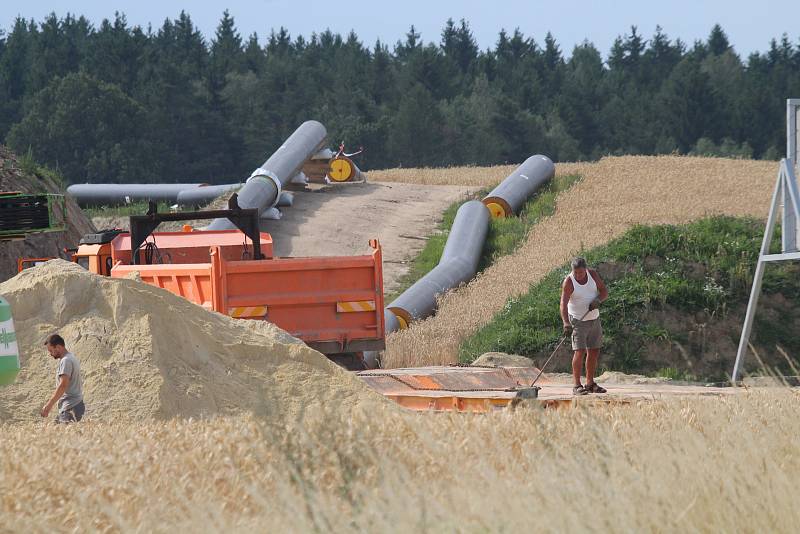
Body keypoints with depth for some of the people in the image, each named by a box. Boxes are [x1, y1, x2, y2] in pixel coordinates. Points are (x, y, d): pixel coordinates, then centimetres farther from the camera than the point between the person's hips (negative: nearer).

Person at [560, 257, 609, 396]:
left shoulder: (593, 275, -4)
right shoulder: (568, 282, -19)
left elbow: (604, 291, 1)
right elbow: (564, 303, -27)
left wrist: (598, 300, -21)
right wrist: (566, 323, -40)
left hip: (594, 319, 6)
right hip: (578, 321, -6)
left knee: (594, 352, 8)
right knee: (579, 351, -15)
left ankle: (590, 383, 18)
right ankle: (577, 385, -15)